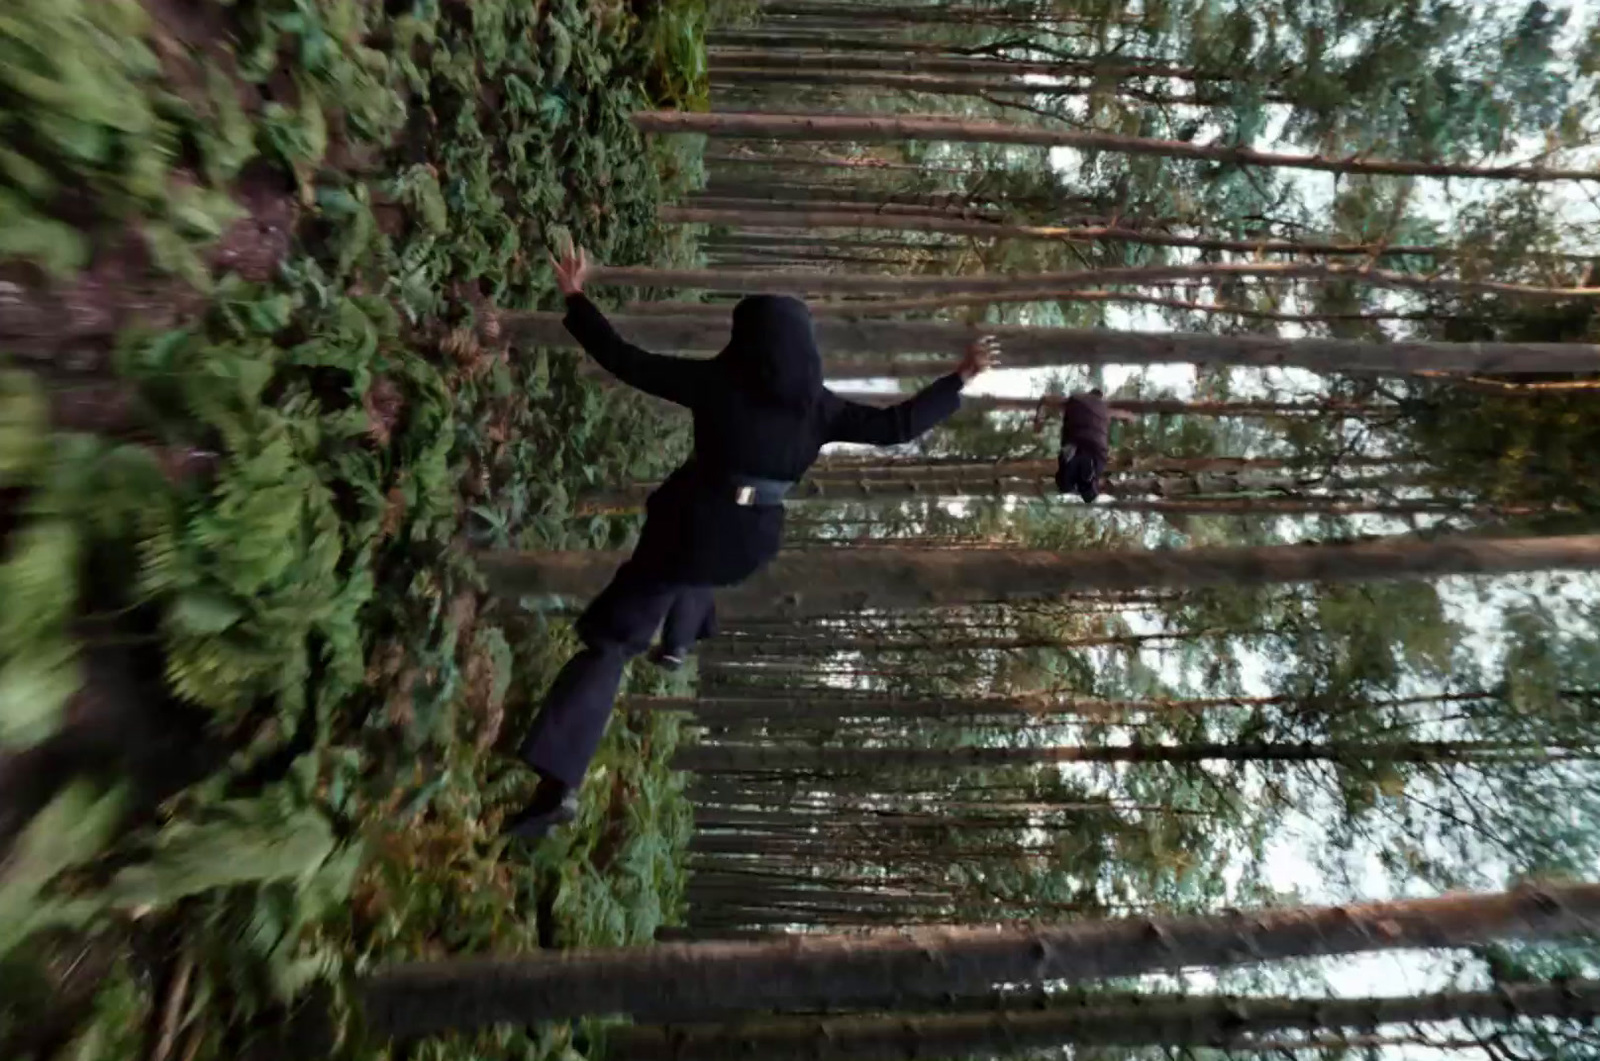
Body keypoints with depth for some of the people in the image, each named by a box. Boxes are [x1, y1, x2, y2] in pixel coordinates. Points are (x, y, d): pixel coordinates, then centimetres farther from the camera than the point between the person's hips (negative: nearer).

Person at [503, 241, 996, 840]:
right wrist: (961, 378, 8)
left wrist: (576, 298, 2)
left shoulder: (715, 382, -12)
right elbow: (897, 426, -1)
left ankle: (559, 785, -7)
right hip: (752, 539, 4)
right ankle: (677, 642, 60)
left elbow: (624, 361, -10)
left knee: (611, 642, -1)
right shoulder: (818, 408, -5)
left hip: (692, 525, -3)